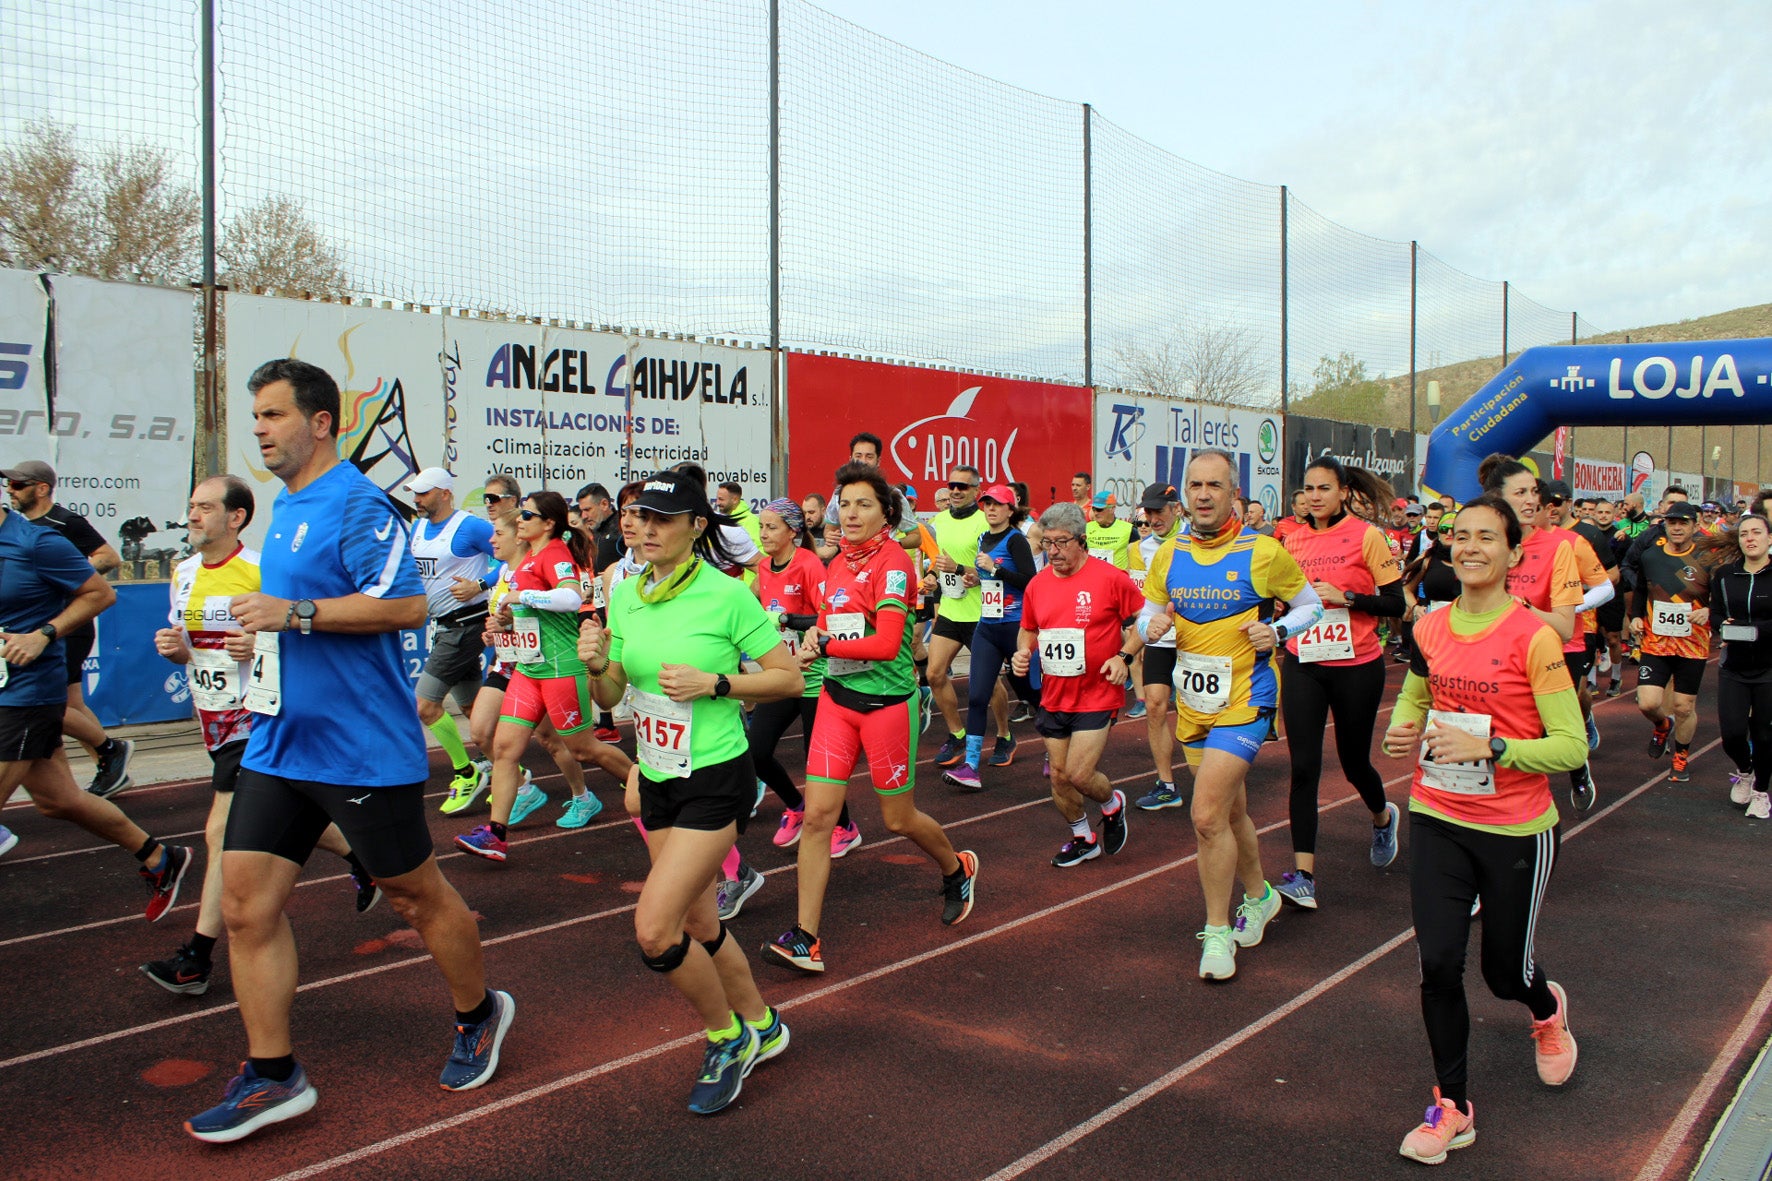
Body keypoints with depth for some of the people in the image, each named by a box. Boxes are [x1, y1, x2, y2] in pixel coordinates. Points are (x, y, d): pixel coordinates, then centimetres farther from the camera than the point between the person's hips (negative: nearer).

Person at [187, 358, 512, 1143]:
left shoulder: (357, 506, -14)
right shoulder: (284, 508, 14)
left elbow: (405, 605, -25)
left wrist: (294, 613, -25)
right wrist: (260, 622, 17)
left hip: (364, 747, -8)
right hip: (279, 745, 9)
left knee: (415, 895, 7)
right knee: (246, 901, 3)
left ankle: (478, 1015, 31)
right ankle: (272, 1077, 14)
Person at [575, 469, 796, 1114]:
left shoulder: (727, 595, -15)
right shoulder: (626, 596, 3)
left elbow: (789, 678, -9)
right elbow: (610, 696, 9)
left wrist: (712, 684, -20)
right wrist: (596, 664, -12)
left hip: (716, 778, -7)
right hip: (657, 777, 7)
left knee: (655, 928, -14)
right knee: (697, 926, 16)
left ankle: (728, 1038, 11)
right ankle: (761, 1026, 39)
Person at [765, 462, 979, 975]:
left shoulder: (893, 562, -13)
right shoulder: (837, 564, 9)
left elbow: (886, 643, -22)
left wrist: (824, 645, -19)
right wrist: (815, 634, 2)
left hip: (887, 700, -6)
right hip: (837, 697, 6)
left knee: (899, 819, 9)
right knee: (817, 814, -4)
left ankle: (957, 870, 41)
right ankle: (805, 940, -1)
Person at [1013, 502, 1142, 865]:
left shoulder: (1109, 577, -11)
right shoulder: (1037, 584, 4)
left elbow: (1143, 620, -3)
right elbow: (1028, 630, 18)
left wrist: (1124, 656, -16)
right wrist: (1023, 651, -2)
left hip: (1098, 695, -5)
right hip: (1053, 696, 5)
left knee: (1079, 774, -10)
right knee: (1059, 775, 10)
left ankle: (1113, 803, 24)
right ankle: (1083, 839, 33)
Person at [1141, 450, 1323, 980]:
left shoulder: (1263, 552, -10)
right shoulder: (1169, 554, 2)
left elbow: (1310, 604, 3)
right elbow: (1149, 610, 13)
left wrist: (1277, 631, -16)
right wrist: (1152, 625, -10)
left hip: (1244, 701, -5)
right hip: (1192, 703, 5)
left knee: (1208, 816, -14)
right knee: (1231, 810, 19)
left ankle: (1217, 931, 2)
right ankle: (1259, 894, 42)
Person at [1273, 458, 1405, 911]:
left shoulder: (1366, 536, -7)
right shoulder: (1293, 541, 5)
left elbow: (1395, 603, -7)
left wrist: (1346, 596, -19)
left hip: (1356, 667, -3)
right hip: (1303, 666, 3)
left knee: (1354, 762, 12)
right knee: (1303, 768, -6)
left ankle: (1383, 817, 47)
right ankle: (1303, 877, -6)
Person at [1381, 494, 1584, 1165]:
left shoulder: (1533, 637, -15)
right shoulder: (1430, 628, 0)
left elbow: (1571, 744, -15)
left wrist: (1490, 747, -27)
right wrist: (1403, 730, -3)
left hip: (1516, 832, -3)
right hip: (1436, 820, 3)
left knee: (1505, 972, 12)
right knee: (1437, 963, -3)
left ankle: (1547, 1010, 51)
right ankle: (1453, 1108, 16)